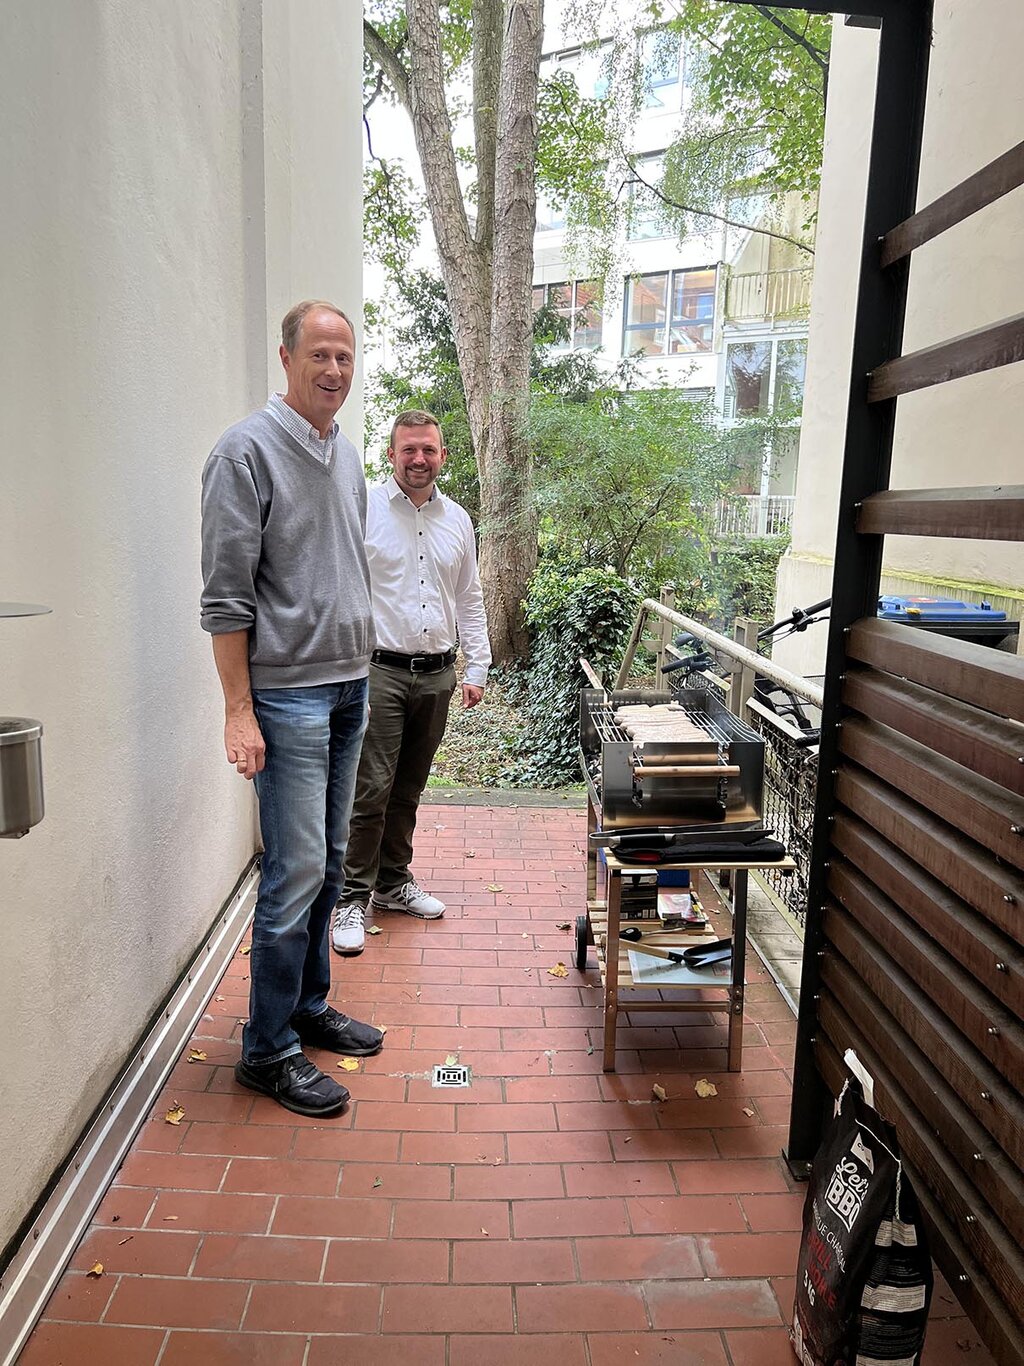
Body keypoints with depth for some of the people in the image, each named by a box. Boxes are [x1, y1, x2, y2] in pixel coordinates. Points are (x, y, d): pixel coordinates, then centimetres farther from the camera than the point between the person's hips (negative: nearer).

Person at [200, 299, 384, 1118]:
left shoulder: (346, 453, 14)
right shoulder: (248, 451, -10)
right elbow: (227, 595, -14)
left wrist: (359, 671, 17)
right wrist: (238, 710, -17)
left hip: (349, 687, 8)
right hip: (287, 693, -8)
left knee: (328, 864, 14)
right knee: (295, 872, -5)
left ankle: (310, 1007, 30)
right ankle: (268, 1051, 11)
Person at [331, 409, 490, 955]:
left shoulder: (457, 519, 12)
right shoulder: (363, 510, -3)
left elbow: (469, 601, 17)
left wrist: (476, 668, 10)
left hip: (436, 676, 5)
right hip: (379, 670, -5)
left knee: (408, 790, 14)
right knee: (370, 791, -6)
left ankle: (394, 881, 29)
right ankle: (353, 897, 8)